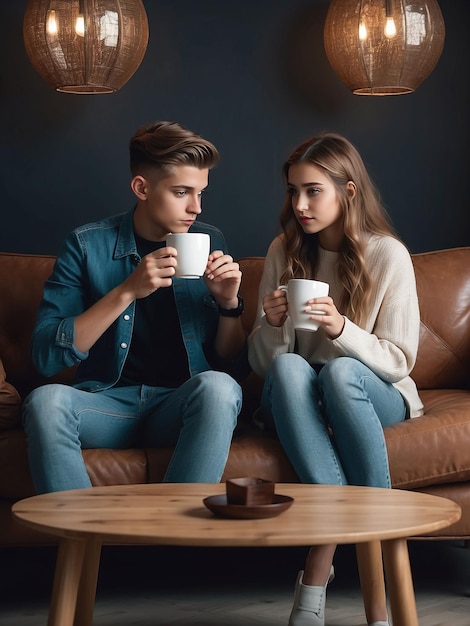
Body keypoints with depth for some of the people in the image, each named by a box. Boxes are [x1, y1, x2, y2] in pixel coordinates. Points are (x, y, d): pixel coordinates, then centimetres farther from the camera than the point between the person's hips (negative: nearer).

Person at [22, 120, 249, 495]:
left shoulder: (209, 243, 7)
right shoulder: (88, 246, 0)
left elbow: (235, 366, 10)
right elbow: (46, 356, -11)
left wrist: (229, 302, -9)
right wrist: (127, 291, -19)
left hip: (182, 408, 1)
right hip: (107, 403, -1)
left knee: (218, 387, -32)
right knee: (46, 400, -32)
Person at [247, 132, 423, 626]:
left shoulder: (388, 255, -6)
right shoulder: (284, 252, 2)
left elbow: (399, 360, -7)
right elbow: (262, 363, 3)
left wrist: (340, 328, -25)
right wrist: (272, 325, -20)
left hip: (376, 393, -2)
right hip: (297, 401, 2)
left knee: (340, 372, -37)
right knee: (288, 367, -33)